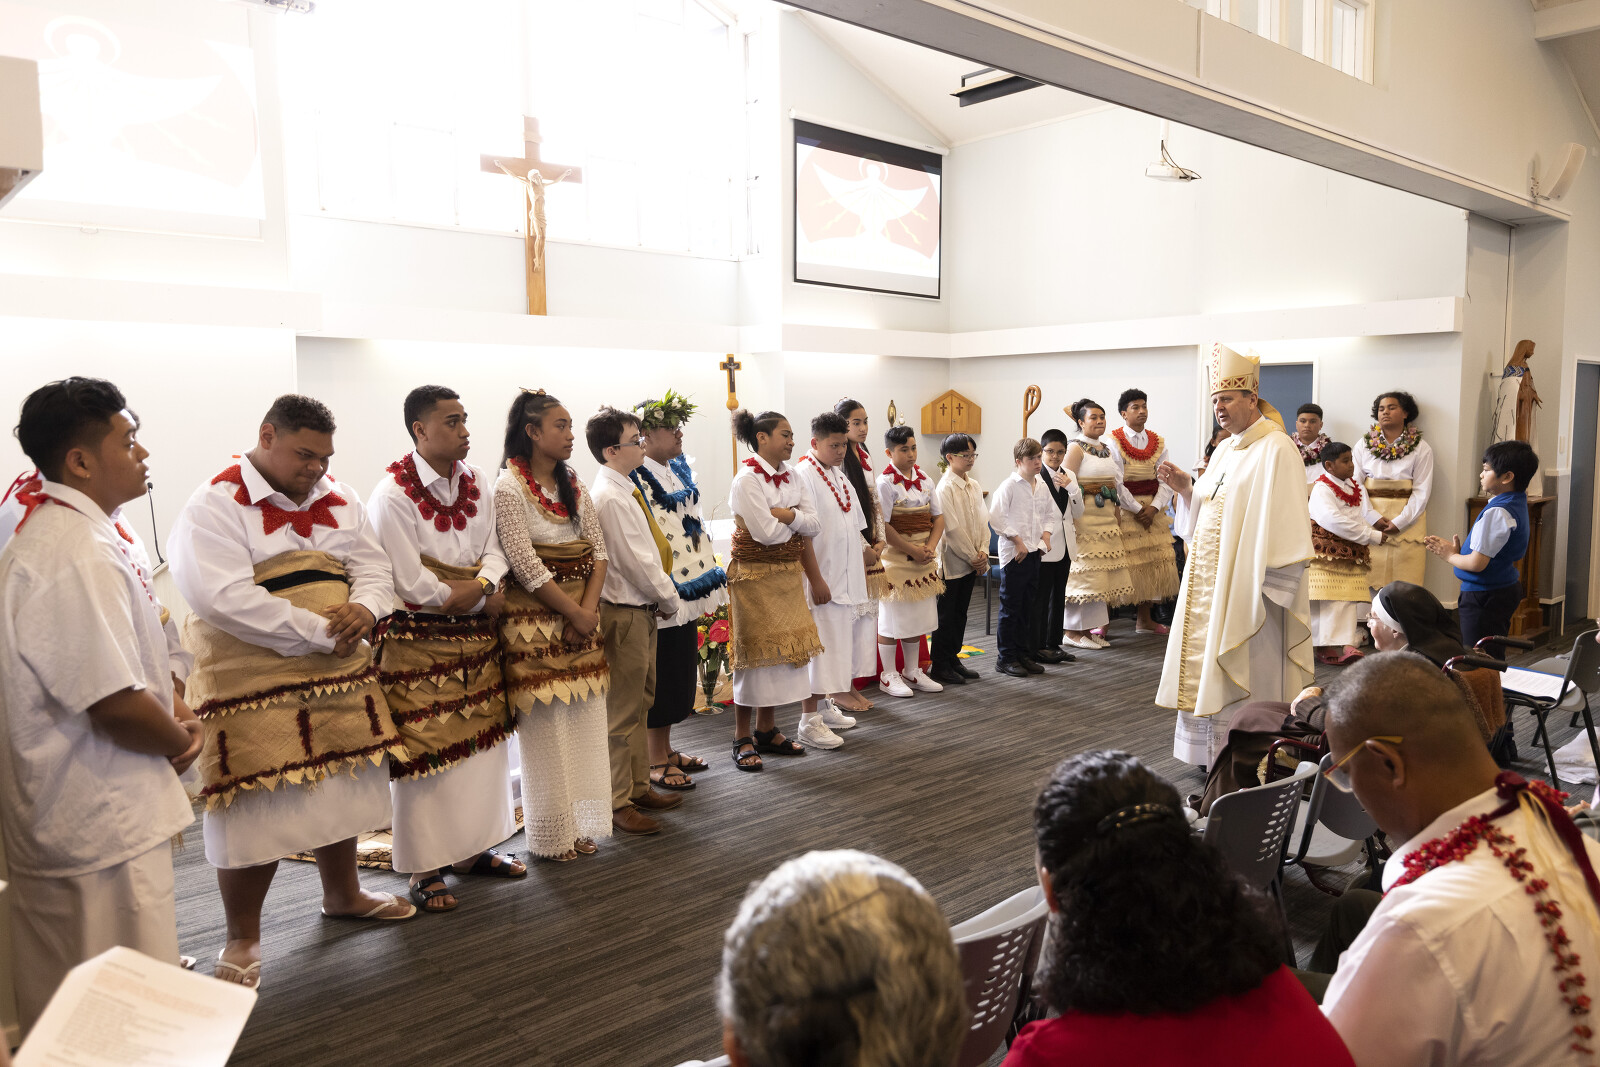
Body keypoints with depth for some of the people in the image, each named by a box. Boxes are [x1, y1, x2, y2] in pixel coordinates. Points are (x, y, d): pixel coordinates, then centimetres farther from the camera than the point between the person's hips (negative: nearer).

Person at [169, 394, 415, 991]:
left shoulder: (337, 499, 11)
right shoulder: (215, 506, -10)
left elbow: (373, 564, 11)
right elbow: (225, 596, -22)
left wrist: (364, 609, -13)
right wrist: (319, 631, -20)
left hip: (340, 673, 7)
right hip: (253, 683, -6)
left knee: (341, 785, 17)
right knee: (256, 806, -2)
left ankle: (343, 894, 39)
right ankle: (242, 937, 17)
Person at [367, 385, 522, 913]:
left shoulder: (476, 483, 6)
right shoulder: (392, 496, -15)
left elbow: (495, 549, 6)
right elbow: (413, 585, -18)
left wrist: (482, 585, -17)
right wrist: (484, 598, -9)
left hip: (476, 637, 7)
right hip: (419, 645, -7)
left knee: (481, 741, 13)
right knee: (425, 751, -1)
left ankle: (472, 849, 28)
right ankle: (425, 869, 14)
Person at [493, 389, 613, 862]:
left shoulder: (574, 485, 11)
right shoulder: (509, 487, -9)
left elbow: (598, 550, 6)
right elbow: (526, 566, -15)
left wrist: (590, 609, -8)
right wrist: (574, 614, -13)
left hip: (583, 615, 6)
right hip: (536, 618, -6)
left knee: (585, 720, 9)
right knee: (546, 726, 1)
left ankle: (581, 823, 23)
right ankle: (552, 835, 15)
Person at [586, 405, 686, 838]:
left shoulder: (626, 490, 11)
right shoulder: (611, 498, -20)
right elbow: (637, 561, -21)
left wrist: (663, 596, 6)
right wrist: (670, 599, -9)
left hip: (642, 610, 10)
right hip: (625, 612, -10)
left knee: (641, 702, 19)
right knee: (623, 709, 0)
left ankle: (639, 788, 32)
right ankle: (618, 802, 11)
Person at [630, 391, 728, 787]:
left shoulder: (679, 468, 13)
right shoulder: (635, 476, -14)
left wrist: (708, 576, 19)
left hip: (686, 584, 9)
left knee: (679, 669, 16)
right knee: (657, 672, 0)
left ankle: (666, 749, 29)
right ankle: (654, 761, 12)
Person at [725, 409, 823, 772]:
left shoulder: (792, 476, 9)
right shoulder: (747, 479, -13)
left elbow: (814, 526, 1)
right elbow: (765, 532, -21)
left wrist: (785, 514, -16)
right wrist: (798, 521, -4)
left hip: (788, 575, 7)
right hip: (755, 576, -7)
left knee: (781, 648, 10)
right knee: (754, 650, -2)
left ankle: (767, 730, 22)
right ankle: (742, 739, 9)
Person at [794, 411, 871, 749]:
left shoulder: (840, 476, 15)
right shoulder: (803, 475, -12)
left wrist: (861, 568, 16)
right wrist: (816, 580, -20)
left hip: (847, 579, 9)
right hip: (822, 581, -9)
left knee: (840, 645, 14)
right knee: (818, 648, -5)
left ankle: (826, 708, 27)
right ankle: (809, 722, 2)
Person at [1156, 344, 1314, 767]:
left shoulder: (1276, 450, -11)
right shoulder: (1225, 451, 15)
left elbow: (1284, 526, -17)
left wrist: (1266, 589, -22)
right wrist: (1187, 490, 1)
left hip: (1244, 585, -8)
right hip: (1208, 581, 8)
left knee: (1242, 675, -3)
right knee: (1207, 666, 11)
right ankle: (1215, 750, 22)